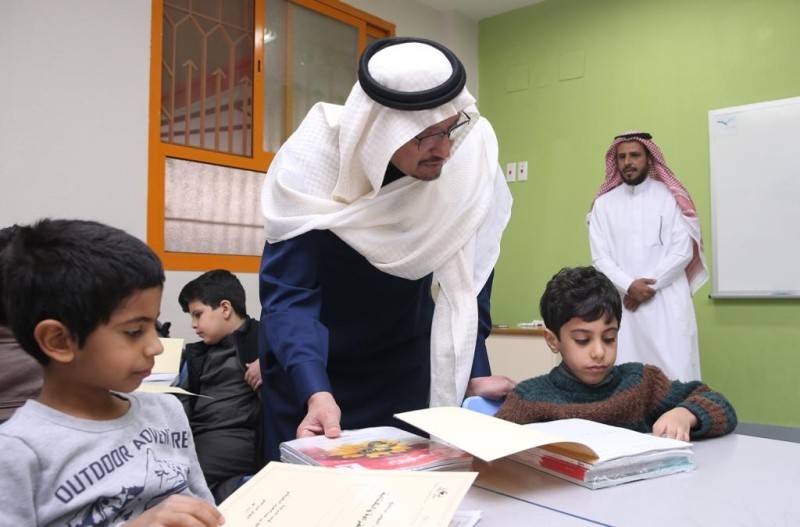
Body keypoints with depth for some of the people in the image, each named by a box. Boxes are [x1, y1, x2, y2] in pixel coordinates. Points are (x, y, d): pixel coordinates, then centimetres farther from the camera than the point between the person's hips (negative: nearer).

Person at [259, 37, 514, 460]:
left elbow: (467, 277, -12)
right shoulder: (311, 160, -27)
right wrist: (315, 392, -43)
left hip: (405, 361, 2)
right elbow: (288, 292, -29)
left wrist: (474, 371, -20)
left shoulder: (472, 154, -21)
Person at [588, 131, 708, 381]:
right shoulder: (603, 204, 8)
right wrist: (629, 286, -12)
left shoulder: (670, 197, 3)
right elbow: (600, 258, 2)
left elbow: (682, 252, -3)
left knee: (674, 375, -4)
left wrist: (648, 286, -9)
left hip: (667, 301, -1)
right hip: (622, 303, 2)